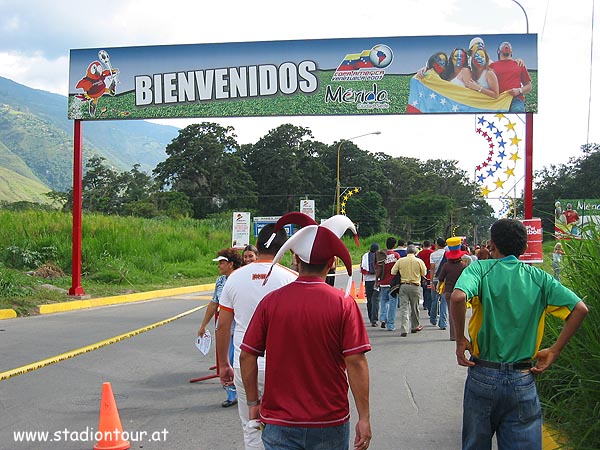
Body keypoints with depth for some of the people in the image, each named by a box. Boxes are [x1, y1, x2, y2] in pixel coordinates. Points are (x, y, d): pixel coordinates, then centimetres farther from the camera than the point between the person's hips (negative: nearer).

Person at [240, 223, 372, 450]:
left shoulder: (271, 301, -5)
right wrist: (364, 418, -6)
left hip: (279, 422, 1)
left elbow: (247, 356, -2)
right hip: (331, 423, 0)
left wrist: (253, 402, 10)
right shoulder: (343, 304, -10)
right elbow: (356, 362, -13)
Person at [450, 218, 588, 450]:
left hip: (483, 376, -1)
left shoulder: (481, 268, -6)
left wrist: (460, 339, -13)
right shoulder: (539, 277, 2)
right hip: (523, 381, 2)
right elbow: (580, 309, -3)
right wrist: (554, 351, 1)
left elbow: (458, 297, -26)